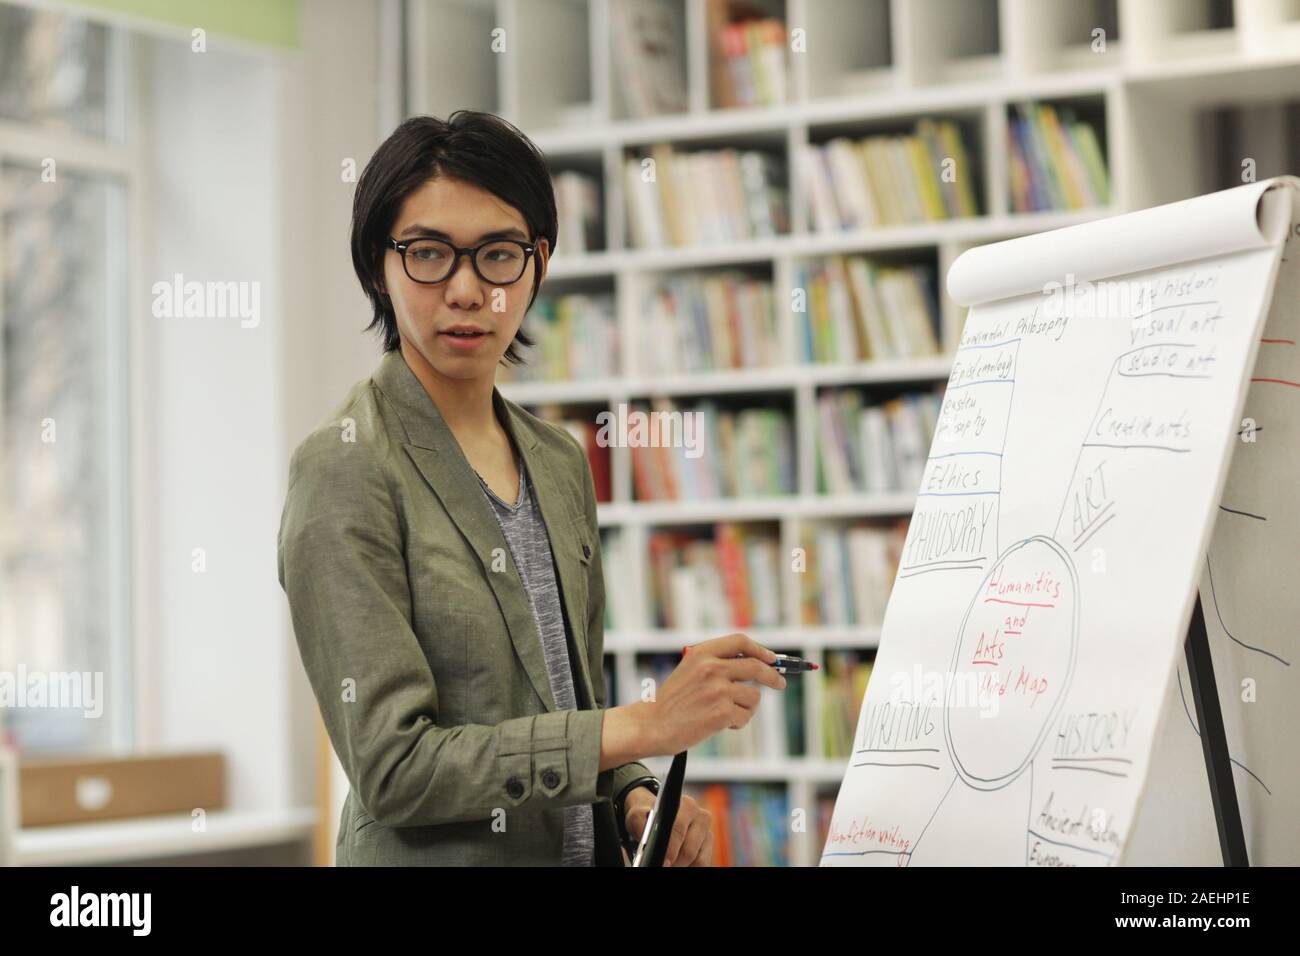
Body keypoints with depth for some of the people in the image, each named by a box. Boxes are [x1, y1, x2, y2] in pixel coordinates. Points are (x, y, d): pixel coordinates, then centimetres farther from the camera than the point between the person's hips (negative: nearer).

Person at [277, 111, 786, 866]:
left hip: (585, 847, 6)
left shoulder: (561, 463, 6)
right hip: (434, 856, -6)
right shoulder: (346, 471, -14)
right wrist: (645, 725, -23)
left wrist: (636, 800, -6)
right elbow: (394, 765, -21)